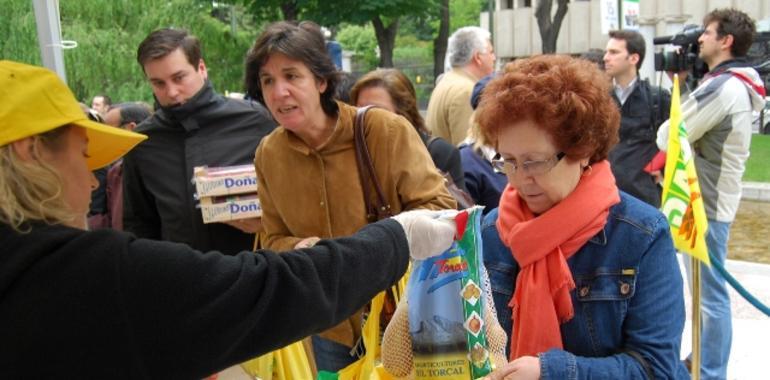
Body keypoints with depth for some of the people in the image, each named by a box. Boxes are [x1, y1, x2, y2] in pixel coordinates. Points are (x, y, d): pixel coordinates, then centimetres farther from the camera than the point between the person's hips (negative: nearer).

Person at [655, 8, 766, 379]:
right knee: (705, 288, 19)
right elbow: (697, 127, 12)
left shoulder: (722, 87, -20)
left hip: (705, 203, -10)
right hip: (711, 197, 10)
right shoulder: (737, 84, 12)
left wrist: (666, 127, 5)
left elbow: (670, 137, -18)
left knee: (710, 292, -2)